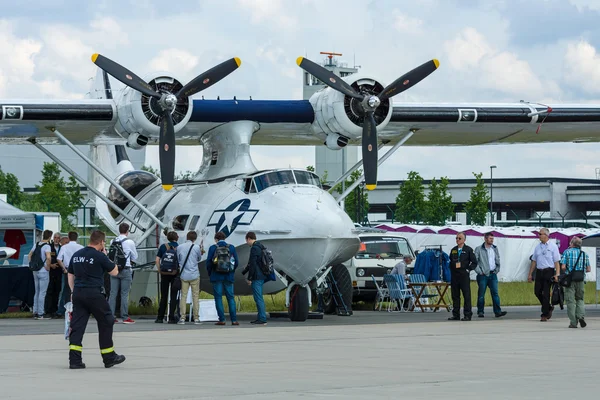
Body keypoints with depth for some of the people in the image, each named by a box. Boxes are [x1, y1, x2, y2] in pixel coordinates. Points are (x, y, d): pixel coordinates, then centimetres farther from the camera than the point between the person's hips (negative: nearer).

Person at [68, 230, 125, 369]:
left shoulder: (76, 255, 10)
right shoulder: (99, 256, -9)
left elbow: (70, 275, 16)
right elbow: (114, 272, 1)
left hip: (78, 293, 6)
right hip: (94, 294, -6)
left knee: (77, 325, 4)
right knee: (106, 323, 10)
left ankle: (74, 360, -5)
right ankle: (109, 358, 16)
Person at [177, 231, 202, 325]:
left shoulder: (179, 247, -1)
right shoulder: (196, 247, -6)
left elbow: (177, 260, 7)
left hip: (183, 275, 2)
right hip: (194, 275, -2)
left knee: (183, 296, 4)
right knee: (195, 296, 4)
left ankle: (182, 318, -1)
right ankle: (196, 318, 3)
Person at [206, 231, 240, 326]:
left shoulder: (213, 248, -3)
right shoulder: (231, 247, 4)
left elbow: (208, 262, -3)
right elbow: (236, 262, 5)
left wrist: (210, 274, 11)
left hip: (216, 276, -2)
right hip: (229, 276, 2)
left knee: (218, 298, 2)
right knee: (230, 298, 7)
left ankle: (222, 319, -3)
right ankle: (234, 320, 1)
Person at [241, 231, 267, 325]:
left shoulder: (254, 249, -15)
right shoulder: (259, 248, 18)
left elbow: (252, 265, -20)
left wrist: (249, 278, -15)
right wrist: (243, 273, 32)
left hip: (257, 278, -10)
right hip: (261, 277, 10)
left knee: (258, 298, -9)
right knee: (259, 298, 15)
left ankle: (262, 319, -11)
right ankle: (260, 317, 19)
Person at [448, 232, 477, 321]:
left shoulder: (468, 250, 0)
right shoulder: (453, 250, 14)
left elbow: (474, 262, 1)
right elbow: (450, 261, 24)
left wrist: (468, 269, -6)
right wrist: (451, 269, 10)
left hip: (464, 275, -5)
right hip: (454, 276, 5)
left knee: (467, 296, -4)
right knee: (455, 296, 6)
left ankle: (467, 315, -2)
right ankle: (456, 315, 11)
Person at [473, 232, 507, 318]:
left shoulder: (495, 249, 13)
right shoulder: (478, 249, -1)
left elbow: (498, 261, 20)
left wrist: (497, 270, 9)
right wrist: (479, 271, -11)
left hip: (493, 274, 3)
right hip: (483, 275, -3)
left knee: (495, 293, -5)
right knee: (481, 294, 1)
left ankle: (497, 311, -9)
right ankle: (480, 312, 8)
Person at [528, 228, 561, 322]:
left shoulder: (553, 246, -2)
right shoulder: (537, 247, 12)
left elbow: (556, 262, -5)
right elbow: (534, 261, 16)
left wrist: (557, 274, -14)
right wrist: (530, 274, 13)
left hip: (549, 272, -5)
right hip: (539, 271, 5)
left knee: (546, 293, -5)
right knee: (537, 292, 2)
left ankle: (545, 314, 2)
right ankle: (549, 308, 23)